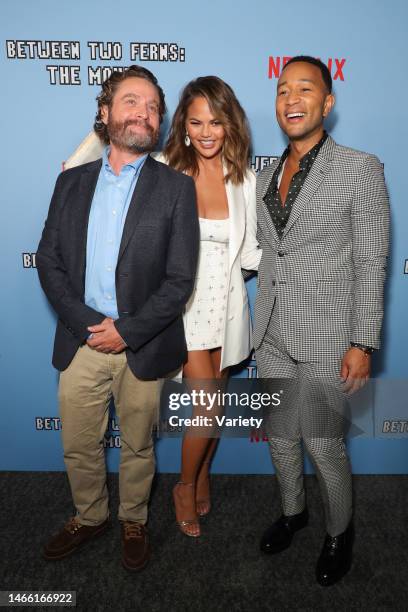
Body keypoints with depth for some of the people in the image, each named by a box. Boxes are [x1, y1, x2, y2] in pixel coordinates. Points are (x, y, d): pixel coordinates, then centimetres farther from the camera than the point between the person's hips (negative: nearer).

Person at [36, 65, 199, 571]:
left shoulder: (176, 188, -4)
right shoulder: (72, 182, 6)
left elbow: (180, 279, -9)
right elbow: (48, 259, 2)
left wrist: (126, 331, -14)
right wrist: (85, 322, -11)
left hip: (142, 346, -2)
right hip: (82, 341, 3)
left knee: (137, 447, 16)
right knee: (78, 446, 17)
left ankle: (133, 521, 41)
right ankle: (89, 517, 43)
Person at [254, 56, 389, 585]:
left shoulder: (361, 169, -7)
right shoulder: (266, 177, 9)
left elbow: (371, 264, -10)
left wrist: (363, 344, -14)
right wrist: (261, 325, 11)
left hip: (326, 341, -5)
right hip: (272, 338, 6)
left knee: (324, 446, 4)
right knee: (280, 438, 17)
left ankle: (339, 532, 33)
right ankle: (292, 511, 44)